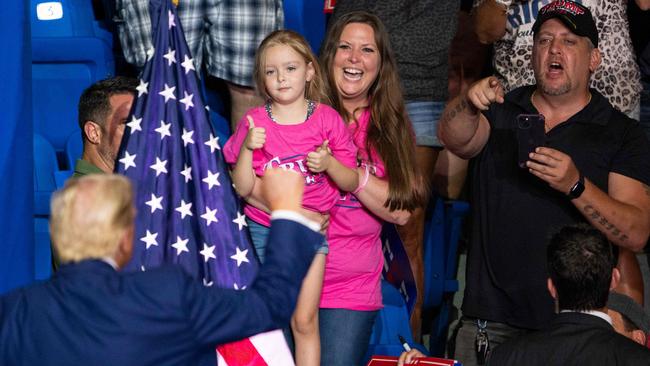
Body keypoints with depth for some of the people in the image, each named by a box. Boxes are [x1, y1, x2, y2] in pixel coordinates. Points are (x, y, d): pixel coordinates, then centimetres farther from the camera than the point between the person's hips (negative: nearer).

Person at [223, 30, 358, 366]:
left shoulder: (327, 118, -4)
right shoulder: (254, 122, -4)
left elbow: (351, 182, -1)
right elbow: (243, 188, -7)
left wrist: (329, 164, -20)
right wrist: (246, 148, -21)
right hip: (262, 229, 1)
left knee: (305, 321, -4)